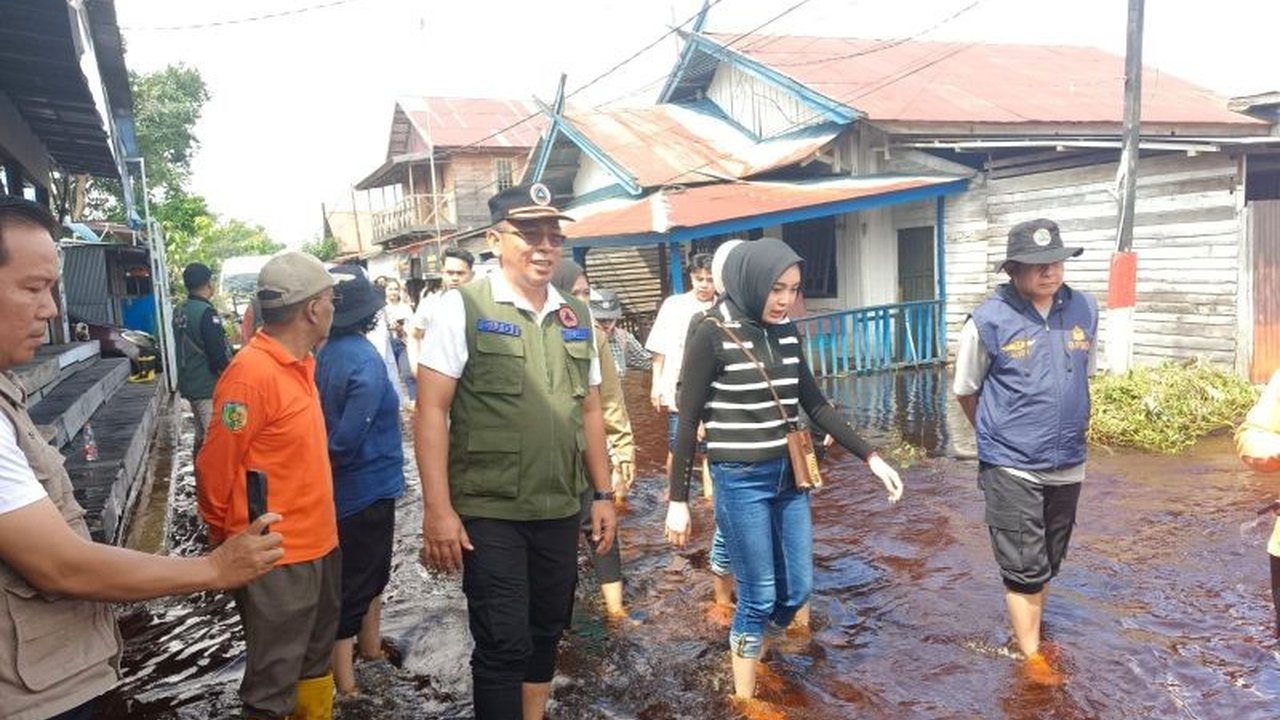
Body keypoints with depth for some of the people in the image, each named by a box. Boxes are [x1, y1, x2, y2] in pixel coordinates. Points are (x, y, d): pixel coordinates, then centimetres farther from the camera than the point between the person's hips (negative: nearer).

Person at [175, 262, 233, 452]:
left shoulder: (180, 312, 8)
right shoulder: (206, 312, -19)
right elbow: (219, 355, -20)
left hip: (189, 385, 9)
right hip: (209, 388, -9)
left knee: (201, 435, 19)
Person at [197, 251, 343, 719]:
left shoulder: (300, 363, 7)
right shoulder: (252, 372, -21)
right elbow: (214, 470, -16)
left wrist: (321, 525, 14)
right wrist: (229, 544, -1)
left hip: (319, 545, 8)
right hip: (276, 559, -8)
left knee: (315, 663, 24)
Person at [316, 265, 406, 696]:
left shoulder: (326, 354, 0)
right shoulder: (365, 361, -24)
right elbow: (349, 438, -27)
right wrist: (327, 465, -11)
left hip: (344, 485, 8)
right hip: (368, 486, -8)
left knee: (369, 570, 24)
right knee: (355, 580, 5)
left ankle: (370, 643, 40)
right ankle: (343, 677, 18)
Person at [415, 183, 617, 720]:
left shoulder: (576, 316, 8)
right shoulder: (463, 307, -9)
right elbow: (431, 411, -11)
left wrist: (603, 494, 12)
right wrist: (438, 510, -15)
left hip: (559, 512, 6)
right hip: (488, 513, -5)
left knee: (545, 633, 18)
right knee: (503, 644, 1)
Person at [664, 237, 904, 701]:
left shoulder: (785, 331, 4)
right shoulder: (713, 334, -13)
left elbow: (815, 405, 12)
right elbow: (688, 422, -10)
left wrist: (871, 457, 6)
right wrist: (678, 500, -9)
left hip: (789, 475, 6)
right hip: (740, 481, -6)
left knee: (797, 589, 13)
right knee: (759, 598, 3)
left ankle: (752, 657, 41)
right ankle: (744, 699, 25)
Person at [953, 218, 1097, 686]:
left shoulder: (1084, 309, -2)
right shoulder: (989, 321, -15)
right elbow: (966, 390, -1)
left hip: (1067, 464, 5)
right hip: (1011, 467, -4)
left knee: (1049, 562, 20)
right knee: (1024, 566, 3)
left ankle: (1033, 631, 40)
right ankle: (1032, 654, 20)